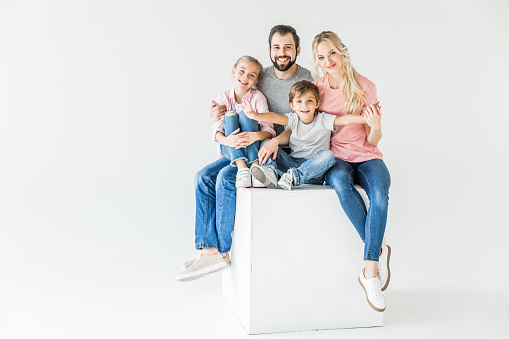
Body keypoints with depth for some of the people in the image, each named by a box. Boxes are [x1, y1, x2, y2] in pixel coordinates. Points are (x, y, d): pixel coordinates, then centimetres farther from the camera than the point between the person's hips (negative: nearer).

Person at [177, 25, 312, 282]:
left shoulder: (307, 81, -6)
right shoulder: (261, 76, 11)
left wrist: (276, 140, -33)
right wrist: (221, 112, -8)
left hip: (284, 154, -7)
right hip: (252, 151, 7)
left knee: (227, 177, -26)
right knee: (204, 177, -11)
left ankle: (222, 250, -13)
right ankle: (209, 250, -15)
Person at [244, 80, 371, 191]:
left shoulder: (323, 120, -3)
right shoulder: (293, 119, 1)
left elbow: (345, 119, -18)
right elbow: (275, 117, -17)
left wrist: (364, 118, -35)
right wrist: (255, 115, -35)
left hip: (315, 171, -2)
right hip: (293, 163, 2)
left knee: (327, 155, -33)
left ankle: (294, 177, -42)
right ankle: (270, 172, -37)